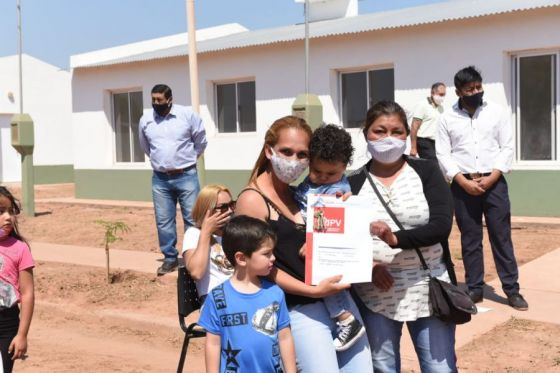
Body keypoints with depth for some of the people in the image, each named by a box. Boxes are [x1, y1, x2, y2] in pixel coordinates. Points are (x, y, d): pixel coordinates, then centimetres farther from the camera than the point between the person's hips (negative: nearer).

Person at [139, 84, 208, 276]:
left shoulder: (188, 115, -7)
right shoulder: (145, 120, 3)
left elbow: (201, 141, 6)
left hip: (186, 176, -3)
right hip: (160, 179, 3)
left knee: (192, 219, 0)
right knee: (164, 221, 7)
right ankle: (170, 258, 19)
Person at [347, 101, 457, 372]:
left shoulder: (426, 172, -1)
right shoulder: (353, 183, 2)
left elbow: (441, 225, -12)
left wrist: (397, 238, -28)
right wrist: (368, 266, -15)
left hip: (429, 289, -1)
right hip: (375, 294, 1)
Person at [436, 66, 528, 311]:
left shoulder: (498, 112, 3)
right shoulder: (448, 118, 3)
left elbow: (507, 147, 1)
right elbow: (443, 154, 0)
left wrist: (491, 178, -10)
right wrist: (464, 181, -11)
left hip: (494, 182, 0)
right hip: (463, 185, 0)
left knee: (501, 236, 2)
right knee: (470, 239, 6)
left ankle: (512, 289, 9)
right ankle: (474, 289, 15)